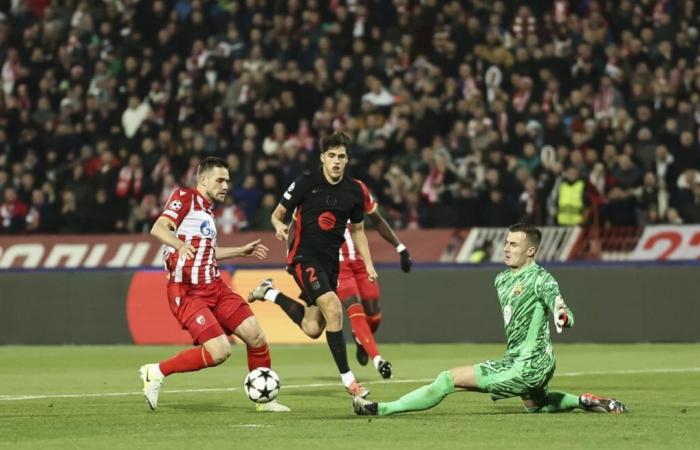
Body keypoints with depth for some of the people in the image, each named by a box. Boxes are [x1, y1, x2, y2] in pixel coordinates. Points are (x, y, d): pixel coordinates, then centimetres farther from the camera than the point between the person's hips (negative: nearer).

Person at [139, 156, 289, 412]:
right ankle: (156, 372, -4)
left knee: (255, 335, -3)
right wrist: (180, 244, -43)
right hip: (186, 293, -8)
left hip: (214, 287, 8)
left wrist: (242, 251, 32)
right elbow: (158, 228, -23)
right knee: (219, 350, -20)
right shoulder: (185, 198, -6)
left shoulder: (207, 209, 19)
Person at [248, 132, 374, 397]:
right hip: (303, 257, -6)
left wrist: (368, 264, 7)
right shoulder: (306, 182, -8)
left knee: (313, 329, 5)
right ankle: (347, 379, -18)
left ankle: (270, 294, 30)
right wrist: (279, 226, -24)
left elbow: (357, 230, 16)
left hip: (330, 262, 6)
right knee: (333, 308, -25)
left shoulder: (354, 191, 3)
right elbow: (277, 214, 0)